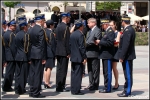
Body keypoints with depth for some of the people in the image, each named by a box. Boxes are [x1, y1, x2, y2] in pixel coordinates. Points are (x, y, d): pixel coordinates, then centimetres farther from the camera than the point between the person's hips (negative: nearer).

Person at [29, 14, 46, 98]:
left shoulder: (32, 29, 10)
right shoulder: (41, 30, -15)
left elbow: (31, 42, 12)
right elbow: (42, 45, -17)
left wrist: (30, 57, 15)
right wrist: (44, 58, -14)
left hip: (32, 54, 9)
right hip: (39, 55, -8)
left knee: (33, 73, 13)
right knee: (38, 74, -4)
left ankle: (32, 91, 19)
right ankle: (36, 93, -1)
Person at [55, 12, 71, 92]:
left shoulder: (58, 26, 11)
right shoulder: (66, 27, -14)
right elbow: (67, 41, -17)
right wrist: (68, 52, -13)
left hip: (58, 51, 9)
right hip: (64, 52, -9)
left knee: (59, 69, 13)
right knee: (63, 70, -3)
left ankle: (58, 86, 19)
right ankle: (61, 87, 0)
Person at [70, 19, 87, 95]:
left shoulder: (72, 34, 8)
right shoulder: (80, 35, -15)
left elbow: (70, 45, 12)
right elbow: (82, 47, -17)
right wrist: (84, 57, -13)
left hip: (73, 57, 8)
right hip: (79, 58, -8)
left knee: (73, 74, 12)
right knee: (78, 74, -3)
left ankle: (73, 89, 18)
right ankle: (76, 90, -1)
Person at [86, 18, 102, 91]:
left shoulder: (97, 31, -11)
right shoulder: (90, 31, 18)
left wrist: (87, 43, -16)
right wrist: (86, 44, 1)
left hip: (94, 53, -9)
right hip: (89, 53, 9)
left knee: (95, 70, -1)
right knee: (90, 70, 14)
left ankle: (95, 85, 4)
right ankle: (91, 84, 23)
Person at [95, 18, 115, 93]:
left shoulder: (110, 31, -14)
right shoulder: (107, 31, 17)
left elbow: (110, 42, -23)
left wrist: (100, 42, -18)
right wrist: (99, 42, 4)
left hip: (108, 55, -10)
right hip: (105, 55, 10)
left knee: (108, 72, -5)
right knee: (105, 72, 15)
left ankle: (108, 88, 0)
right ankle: (106, 87, 22)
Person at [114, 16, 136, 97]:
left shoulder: (128, 30, -19)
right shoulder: (130, 29, 13)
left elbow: (126, 45, -23)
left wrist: (122, 57, -20)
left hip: (127, 56, -10)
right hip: (128, 55, 10)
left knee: (128, 74, -3)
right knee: (127, 74, 15)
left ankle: (127, 91, 4)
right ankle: (127, 90, 23)